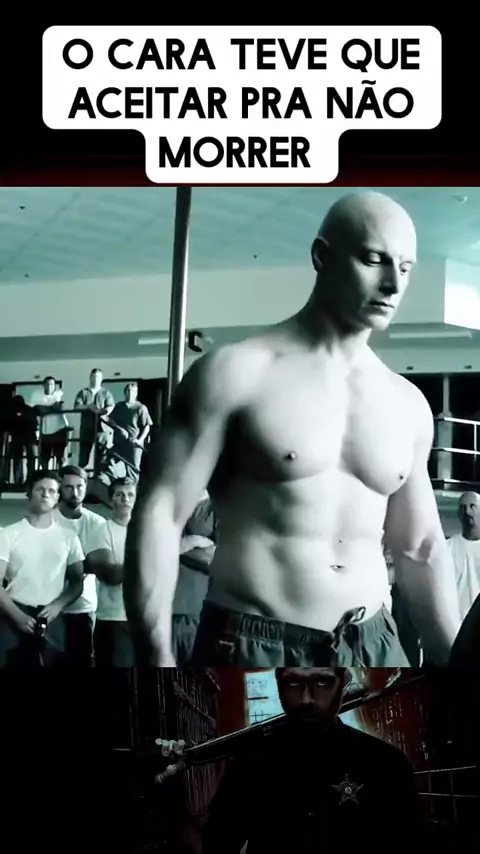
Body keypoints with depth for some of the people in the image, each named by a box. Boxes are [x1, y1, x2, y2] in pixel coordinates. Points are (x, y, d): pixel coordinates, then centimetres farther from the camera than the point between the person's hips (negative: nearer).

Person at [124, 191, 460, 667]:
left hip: (372, 651, 5)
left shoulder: (409, 406, 8)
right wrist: (158, 659, -18)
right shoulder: (236, 373, -8)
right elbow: (158, 515, -11)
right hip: (252, 651, -4)